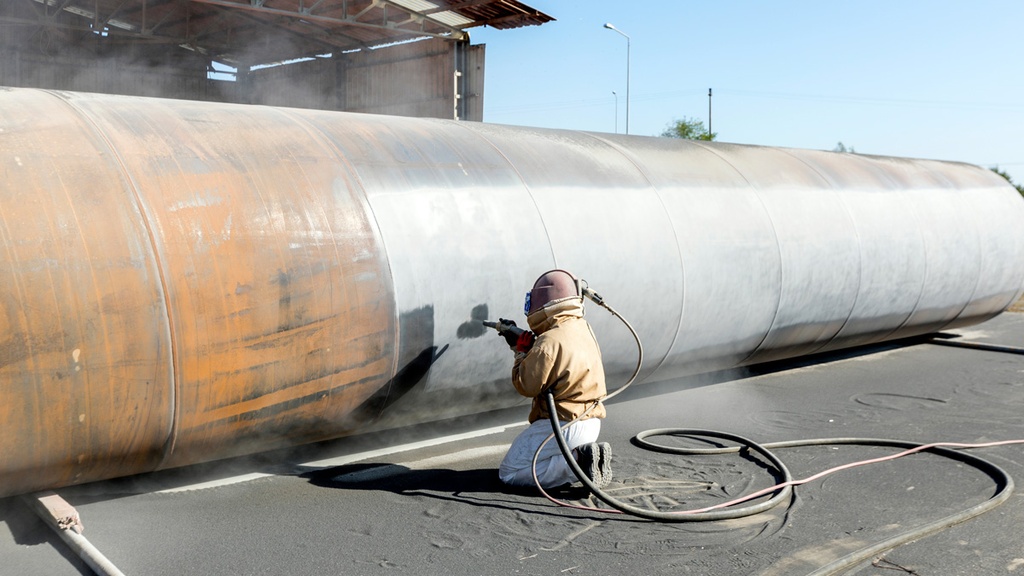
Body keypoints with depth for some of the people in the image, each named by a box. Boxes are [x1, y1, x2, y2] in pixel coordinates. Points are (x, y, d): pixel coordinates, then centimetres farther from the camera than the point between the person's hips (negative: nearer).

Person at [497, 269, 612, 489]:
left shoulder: (549, 342, -22)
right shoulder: (583, 328, 6)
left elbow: (526, 385, -14)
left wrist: (520, 353, 0)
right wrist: (526, 349, 11)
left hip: (562, 426, -9)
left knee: (509, 473, 1)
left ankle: (578, 461, -12)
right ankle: (582, 453, 5)